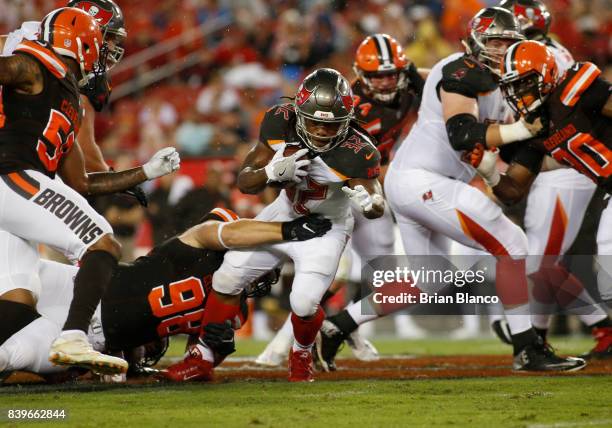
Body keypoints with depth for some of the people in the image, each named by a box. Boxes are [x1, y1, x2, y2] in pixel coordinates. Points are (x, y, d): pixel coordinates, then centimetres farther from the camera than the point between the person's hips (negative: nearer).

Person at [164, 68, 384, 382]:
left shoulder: (356, 152, -32)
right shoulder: (281, 124, -23)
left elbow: (378, 207, -27)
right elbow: (244, 181, -16)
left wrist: (367, 200, -52)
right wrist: (276, 171, -38)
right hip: (283, 214, 4)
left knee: (304, 303, -20)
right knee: (227, 279, 3)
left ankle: (302, 357, 16)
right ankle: (202, 359, 21)